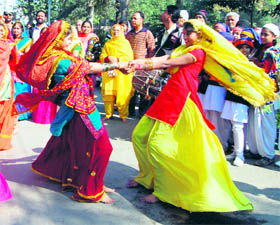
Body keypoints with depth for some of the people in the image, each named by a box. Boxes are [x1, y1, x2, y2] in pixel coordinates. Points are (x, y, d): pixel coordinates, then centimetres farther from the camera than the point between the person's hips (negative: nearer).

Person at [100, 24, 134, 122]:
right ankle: (108, 114, 10)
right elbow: (102, 56, 11)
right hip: (109, 72, 3)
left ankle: (123, 115, 2)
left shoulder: (126, 42, 9)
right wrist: (108, 58, -10)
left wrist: (118, 59, -13)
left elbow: (129, 57, -1)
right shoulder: (107, 44, 17)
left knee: (122, 94, -7)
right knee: (108, 93, -1)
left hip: (122, 73, -2)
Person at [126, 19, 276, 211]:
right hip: (168, 96, 9)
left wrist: (140, 65, -11)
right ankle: (147, 177, 26)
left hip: (180, 100, -9)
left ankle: (162, 191, 1)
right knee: (140, 136, 9)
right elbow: (160, 60, 8)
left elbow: (167, 63, -12)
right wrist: (134, 64, -5)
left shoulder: (199, 52, -5)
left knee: (157, 144, -12)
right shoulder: (183, 50, 21)